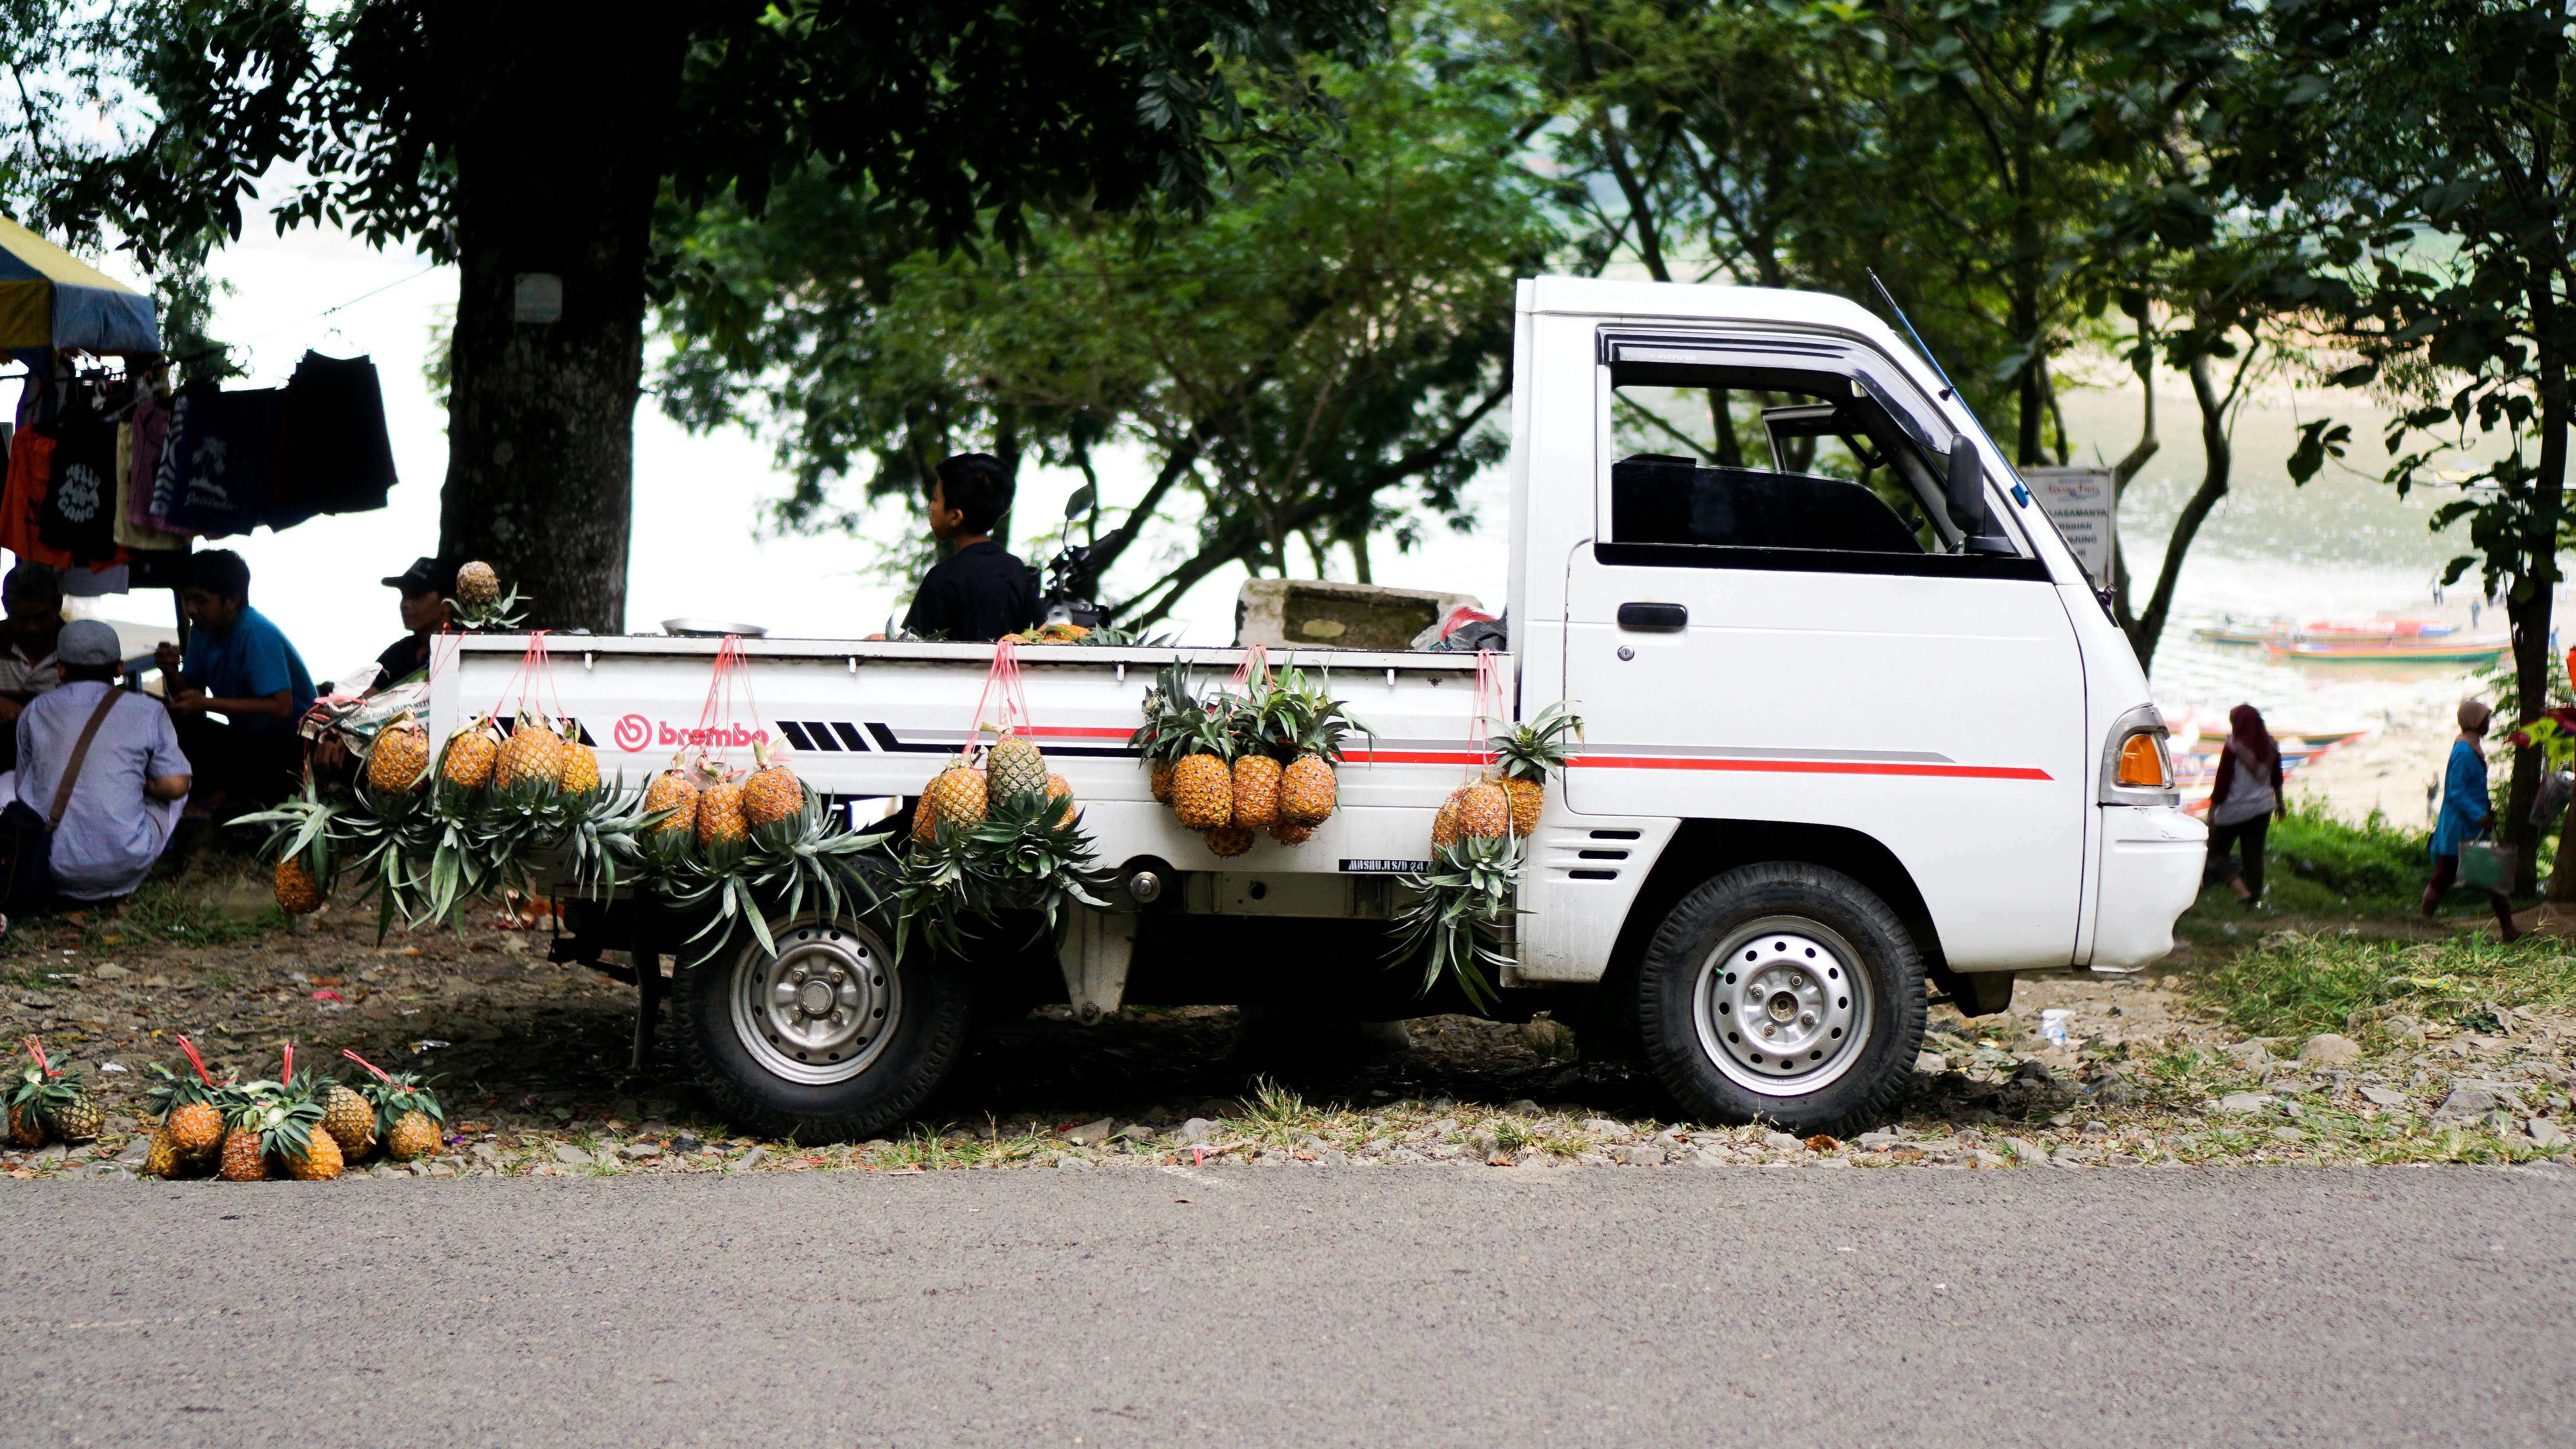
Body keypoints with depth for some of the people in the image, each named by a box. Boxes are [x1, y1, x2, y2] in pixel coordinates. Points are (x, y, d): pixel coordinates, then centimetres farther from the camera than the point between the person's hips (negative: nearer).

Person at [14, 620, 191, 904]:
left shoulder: (34, 713, 9)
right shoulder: (148, 712, 3)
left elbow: (24, 787, 17)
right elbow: (175, 786, -3)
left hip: (54, 875, 1)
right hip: (123, 873, -1)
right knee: (171, 791, 23)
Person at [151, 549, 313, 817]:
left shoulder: (256, 633, -21)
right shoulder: (202, 630, 4)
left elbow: (281, 708, -30)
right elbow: (188, 694, 10)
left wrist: (207, 703, -29)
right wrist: (171, 673, -13)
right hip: (245, 737, 7)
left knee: (257, 726, -40)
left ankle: (221, 797, -13)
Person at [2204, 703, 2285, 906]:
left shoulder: (2233, 748, -14)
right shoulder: (2270, 746, 3)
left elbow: (2222, 783, -13)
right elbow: (2277, 779, 15)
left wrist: (2211, 813, -8)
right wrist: (2280, 803, 30)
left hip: (2233, 810, -5)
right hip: (2262, 807, 5)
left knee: (2216, 852, 6)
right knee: (2254, 854, 10)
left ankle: (2242, 890, -10)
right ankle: (2255, 896, 6)